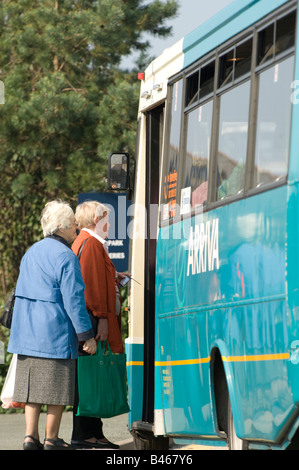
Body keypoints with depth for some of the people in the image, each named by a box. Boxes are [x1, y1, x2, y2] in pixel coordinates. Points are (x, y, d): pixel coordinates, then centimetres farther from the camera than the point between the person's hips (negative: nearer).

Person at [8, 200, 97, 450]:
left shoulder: (31, 253, 13)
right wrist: (86, 335, -12)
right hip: (56, 333, -7)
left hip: (28, 331, 7)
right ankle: (51, 439, 5)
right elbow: (74, 300, -16)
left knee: (32, 385, 8)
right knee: (57, 388, 1)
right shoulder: (65, 257, -13)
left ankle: (31, 436, 3)